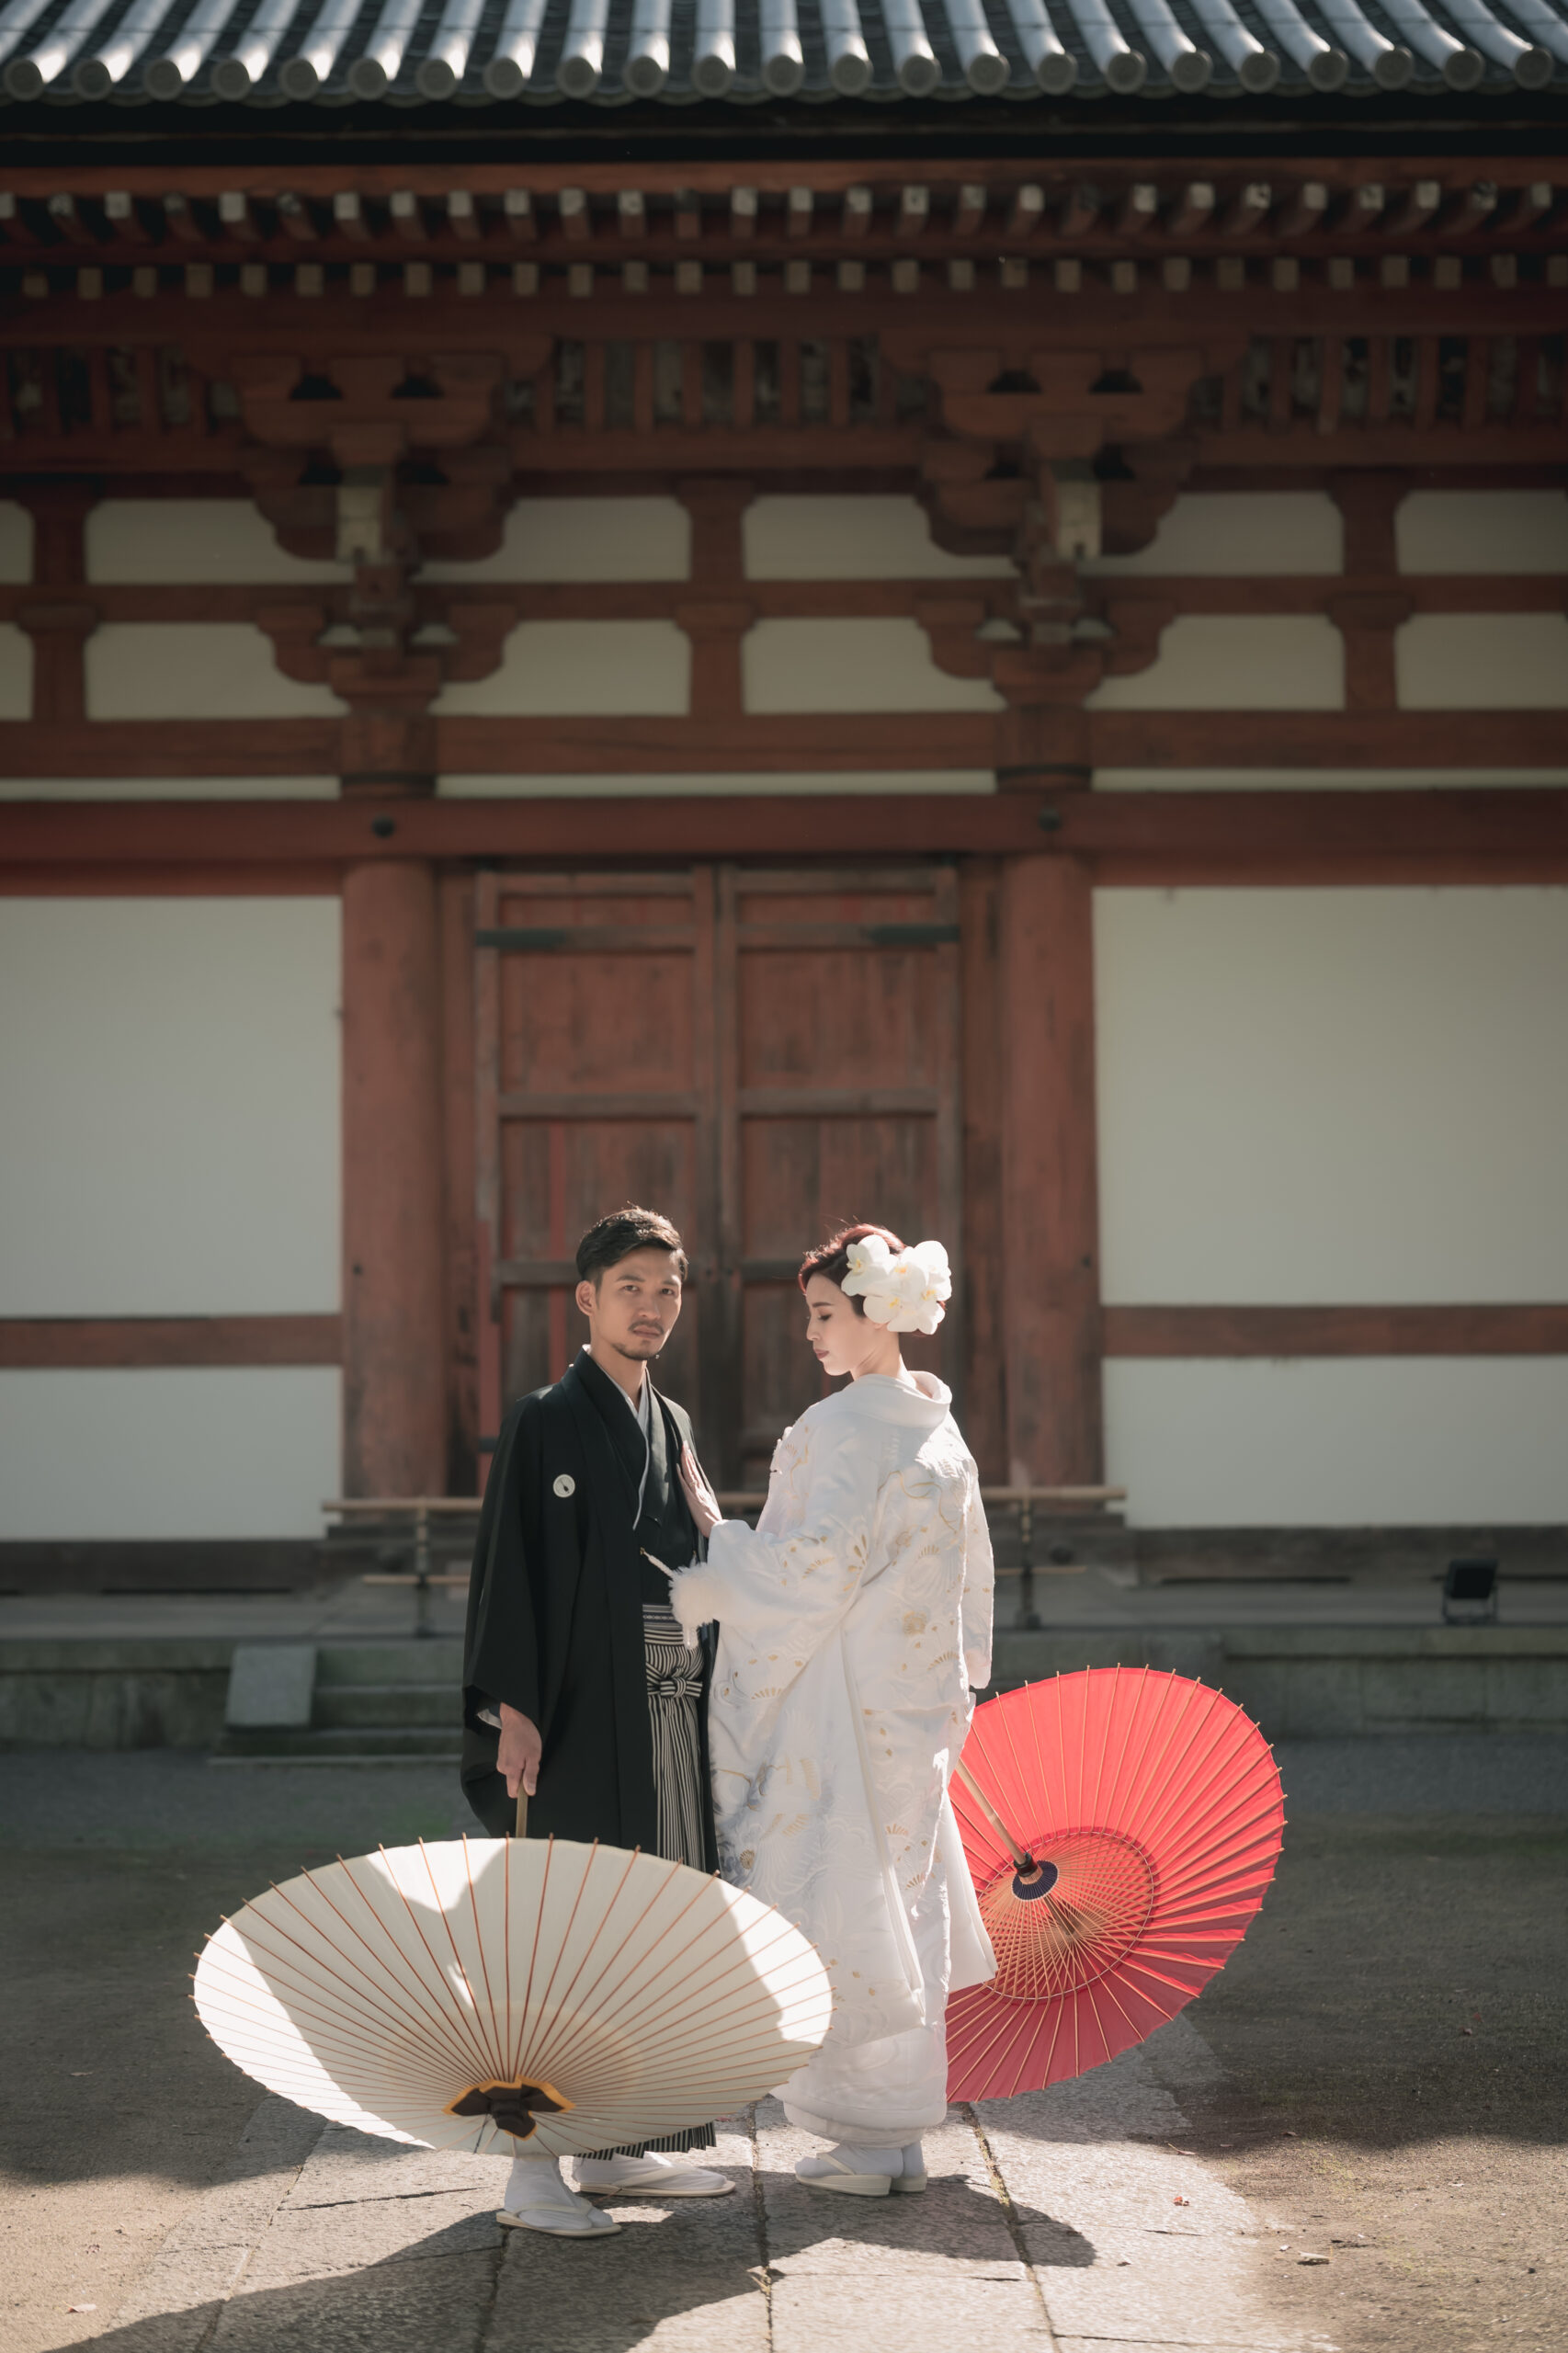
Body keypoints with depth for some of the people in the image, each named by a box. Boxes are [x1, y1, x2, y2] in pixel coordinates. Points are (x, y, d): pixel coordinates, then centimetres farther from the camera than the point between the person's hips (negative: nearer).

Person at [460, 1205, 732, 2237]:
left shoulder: (674, 1426, 16)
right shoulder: (547, 1422, -4)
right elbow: (509, 1569, -9)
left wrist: (706, 1692, 15)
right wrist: (514, 1710, -16)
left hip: (671, 1714, 7)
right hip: (582, 1717, -7)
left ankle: (627, 2143, 19)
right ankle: (534, 2164, -1)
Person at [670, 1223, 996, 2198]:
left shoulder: (845, 1428, -16)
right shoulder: (939, 1427, 11)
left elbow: (817, 1569, -21)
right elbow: (969, 1572, 17)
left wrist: (715, 1527, -11)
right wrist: (956, 1687, 24)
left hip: (845, 1704, -9)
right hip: (917, 1703, 9)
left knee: (841, 1906, -2)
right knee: (903, 1897, 13)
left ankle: (868, 2142, 3)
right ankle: (902, 2133, 20)